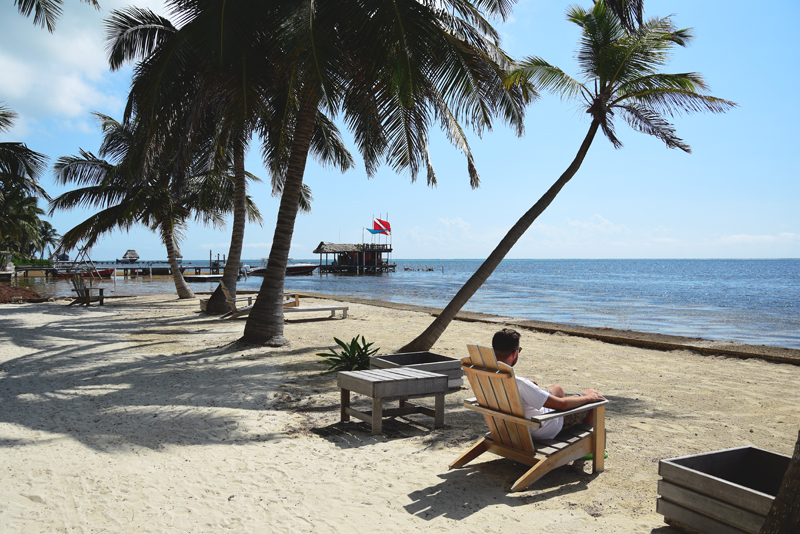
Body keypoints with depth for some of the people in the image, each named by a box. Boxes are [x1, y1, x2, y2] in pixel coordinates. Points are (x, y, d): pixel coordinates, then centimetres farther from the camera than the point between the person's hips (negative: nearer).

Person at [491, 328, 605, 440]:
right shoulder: (519, 383, -39)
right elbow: (561, 404, -28)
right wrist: (588, 398, -11)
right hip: (543, 431, -7)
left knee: (557, 388, 31)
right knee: (592, 394, 10)